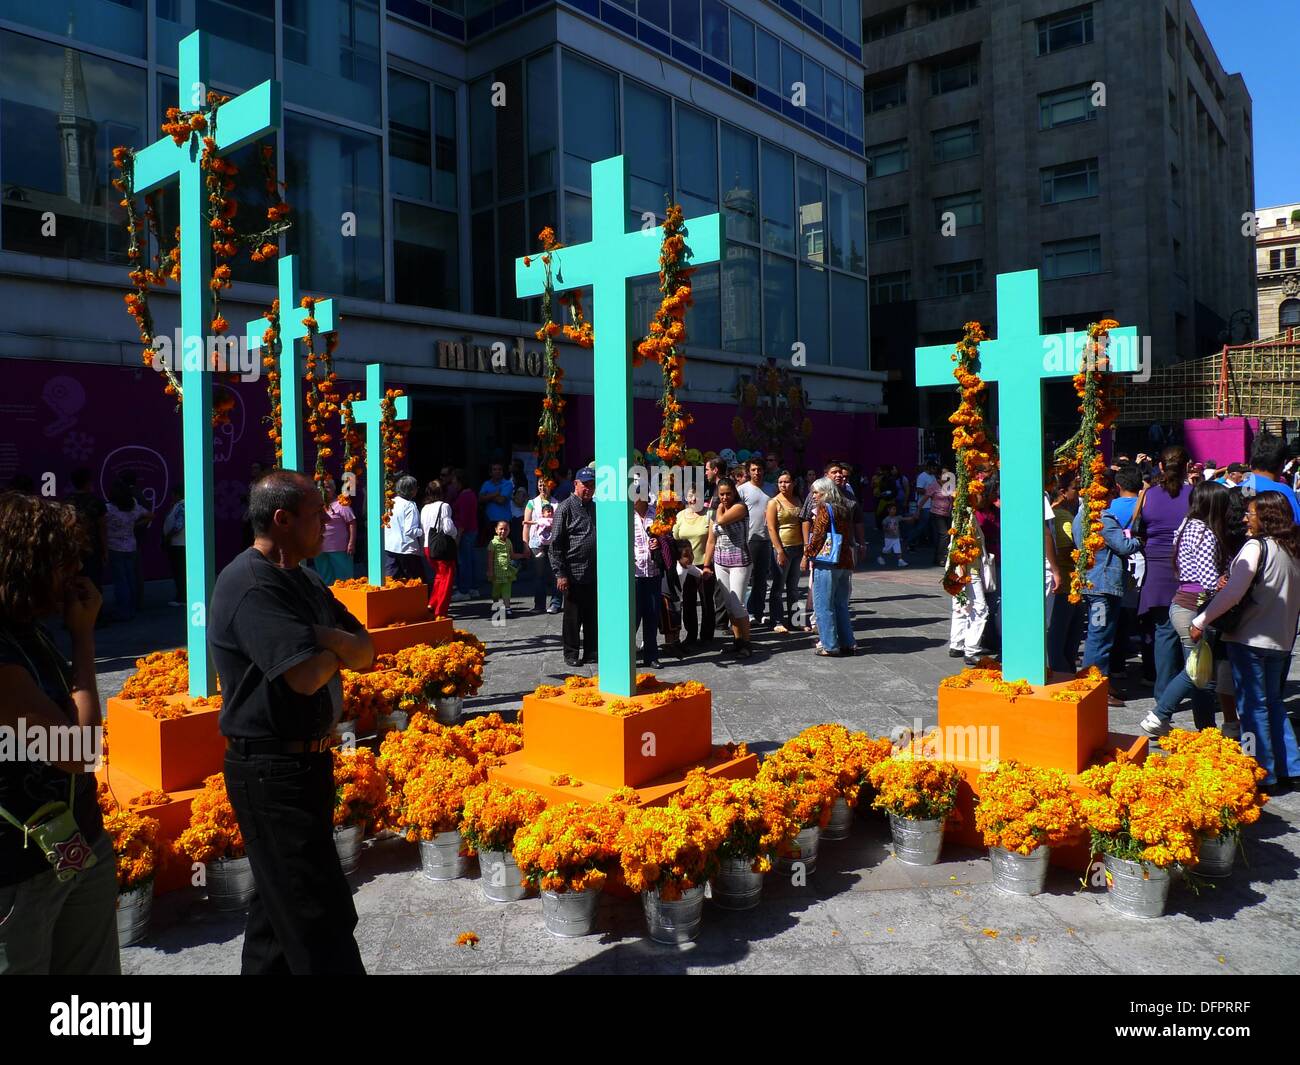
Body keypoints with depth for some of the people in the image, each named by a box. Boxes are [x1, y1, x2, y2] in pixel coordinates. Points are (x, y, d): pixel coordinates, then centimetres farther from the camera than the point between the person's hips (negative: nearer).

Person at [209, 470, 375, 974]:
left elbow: (364, 651, 7)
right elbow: (306, 675, -29)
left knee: (280, 903, 22)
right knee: (322, 916, -4)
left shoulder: (303, 580, 11)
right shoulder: (251, 586, -20)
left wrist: (327, 638, -15)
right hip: (273, 772, -10)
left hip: (303, 762, 10)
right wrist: (338, 649, -7)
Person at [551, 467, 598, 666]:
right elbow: (556, 544, -9)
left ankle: (591, 652, 22)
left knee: (593, 616, 11)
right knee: (573, 616, 4)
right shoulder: (566, 508, -6)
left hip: (594, 573, 6)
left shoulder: (595, 508, 14)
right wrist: (560, 574, -14)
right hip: (574, 573, -6)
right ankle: (572, 655, 14)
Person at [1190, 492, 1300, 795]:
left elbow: (1232, 593, -22)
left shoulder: (1257, 546, -16)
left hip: (1250, 639, -7)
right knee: (1272, 702, 18)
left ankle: (1265, 777, 7)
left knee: (1253, 707, 1)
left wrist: (1200, 622, -16)